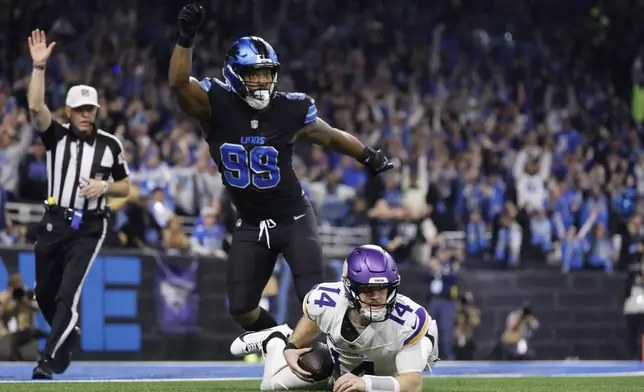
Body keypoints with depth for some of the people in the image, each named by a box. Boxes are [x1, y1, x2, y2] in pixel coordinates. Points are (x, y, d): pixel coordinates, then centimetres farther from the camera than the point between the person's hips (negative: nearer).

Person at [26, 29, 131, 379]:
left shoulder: (110, 145, 3)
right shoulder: (56, 136, 1)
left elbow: (125, 187, 11)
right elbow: (36, 107, -16)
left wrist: (105, 186, -11)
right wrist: (39, 66, -24)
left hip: (89, 229, -2)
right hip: (54, 223, 2)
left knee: (67, 295, -15)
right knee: (45, 294, 12)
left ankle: (48, 360, -15)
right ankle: (69, 335, 40)